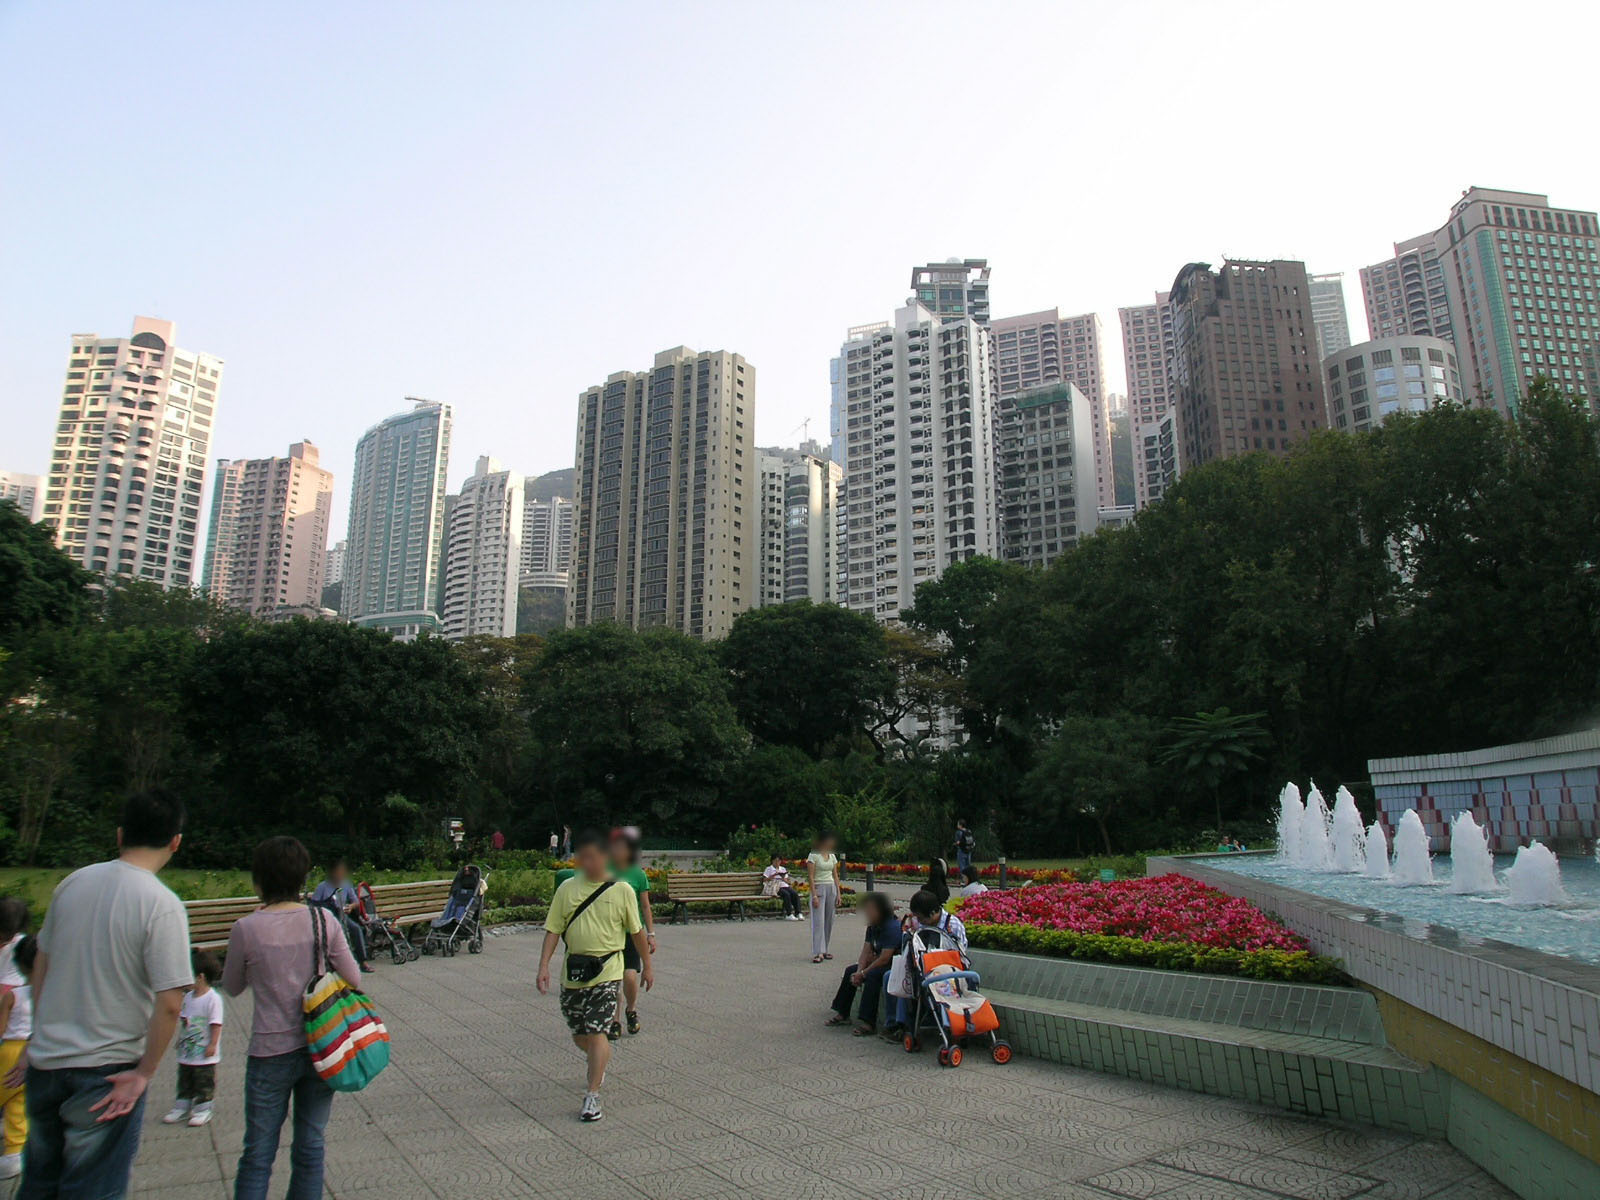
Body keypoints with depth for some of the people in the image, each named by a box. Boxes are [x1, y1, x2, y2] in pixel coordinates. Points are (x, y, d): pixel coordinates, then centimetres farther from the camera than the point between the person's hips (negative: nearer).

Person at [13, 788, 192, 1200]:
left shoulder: (72, 883, -2)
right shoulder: (162, 904, -20)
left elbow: (41, 964, 10)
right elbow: (170, 1003, -23)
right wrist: (144, 1074, -9)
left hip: (45, 1061, 6)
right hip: (106, 1072, -6)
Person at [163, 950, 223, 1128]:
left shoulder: (213, 999, -20)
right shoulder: (188, 997, 4)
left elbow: (216, 1024, -19)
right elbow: (183, 1019, 15)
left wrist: (212, 1044, -19)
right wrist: (180, 1038, 14)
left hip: (204, 1055, -8)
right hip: (186, 1052, 8)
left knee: (204, 1083, 6)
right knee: (184, 1082, 19)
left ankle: (202, 1111, 18)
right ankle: (181, 1108, 32)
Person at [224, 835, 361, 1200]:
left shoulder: (247, 928, -13)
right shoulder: (323, 919, -8)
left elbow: (232, 988, 3)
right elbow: (353, 979, -2)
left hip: (270, 1053, -2)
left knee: (257, 1156, 12)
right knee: (310, 1149, 15)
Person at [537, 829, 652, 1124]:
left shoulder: (621, 890, -5)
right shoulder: (567, 889, 0)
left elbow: (636, 931, 4)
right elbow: (553, 930, 1)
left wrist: (647, 965, 11)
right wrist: (544, 966, -10)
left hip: (607, 971, -3)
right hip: (573, 971, 3)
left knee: (595, 1031, -12)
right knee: (579, 1036, 14)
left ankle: (592, 1095, 1)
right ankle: (599, 1061, 47)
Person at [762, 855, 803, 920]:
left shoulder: (783, 869, 26)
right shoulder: (769, 869, 13)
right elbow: (764, 880, 1)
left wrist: (784, 879, -2)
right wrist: (774, 875, -8)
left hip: (785, 886, 5)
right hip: (776, 887, -5)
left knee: (795, 894, -26)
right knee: (786, 894, -35)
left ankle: (798, 913, -32)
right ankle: (789, 915, -34)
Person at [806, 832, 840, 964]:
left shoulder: (832, 856, 10)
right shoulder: (813, 856, -8)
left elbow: (835, 876, 13)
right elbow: (810, 877, -11)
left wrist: (838, 894, 7)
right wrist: (814, 895, -17)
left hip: (831, 889, 6)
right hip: (819, 888, -6)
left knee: (829, 921, 7)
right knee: (818, 921, -9)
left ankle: (824, 950, 16)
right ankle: (818, 953, -10)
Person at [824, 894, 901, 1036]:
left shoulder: (892, 927, -24)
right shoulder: (872, 927, 5)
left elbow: (884, 958, -27)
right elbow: (866, 951, 4)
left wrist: (863, 973, -20)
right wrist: (859, 971, -14)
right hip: (879, 962, 10)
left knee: (872, 975, -32)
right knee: (851, 970, 3)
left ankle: (868, 1023, -31)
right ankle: (842, 1014, 10)